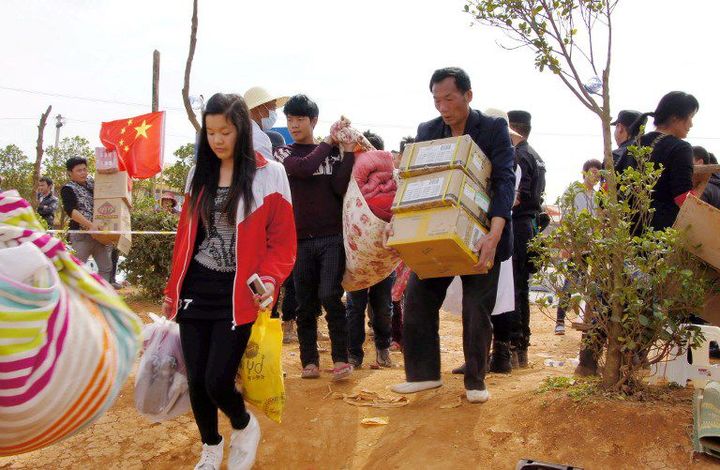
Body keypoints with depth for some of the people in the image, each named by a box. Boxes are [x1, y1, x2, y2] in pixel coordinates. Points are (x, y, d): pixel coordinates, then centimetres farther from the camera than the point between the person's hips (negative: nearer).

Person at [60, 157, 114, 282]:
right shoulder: (68, 189, -5)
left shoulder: (92, 182, 13)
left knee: (106, 267, 11)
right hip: (81, 235, -7)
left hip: (100, 233, 7)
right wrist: (90, 225, -29)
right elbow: (71, 211, -19)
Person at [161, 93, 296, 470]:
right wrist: (172, 289, 13)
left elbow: (282, 240, -5)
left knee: (217, 381, -9)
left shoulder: (269, 174, -5)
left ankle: (244, 427, 25)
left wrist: (270, 280, -21)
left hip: (237, 294, -4)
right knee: (196, 380, 7)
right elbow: (185, 236, 13)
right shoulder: (199, 174, 9)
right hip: (195, 290, 4)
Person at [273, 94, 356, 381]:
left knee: (330, 295, -14)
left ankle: (341, 358, -5)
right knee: (305, 304, 4)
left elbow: (341, 188, -5)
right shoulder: (284, 154, 8)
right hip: (300, 239, 1)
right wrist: (329, 141, -4)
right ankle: (309, 361, 14)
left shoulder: (334, 153, 9)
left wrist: (348, 150, -9)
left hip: (332, 238, -1)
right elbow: (302, 168, -13)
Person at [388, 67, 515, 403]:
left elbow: (504, 181, -18)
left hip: (479, 236, -4)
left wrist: (494, 235, -31)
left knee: (477, 310, 3)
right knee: (416, 301, 2)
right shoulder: (427, 131, 2)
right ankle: (424, 373, 16)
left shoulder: (494, 129, -9)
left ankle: (475, 381, 18)